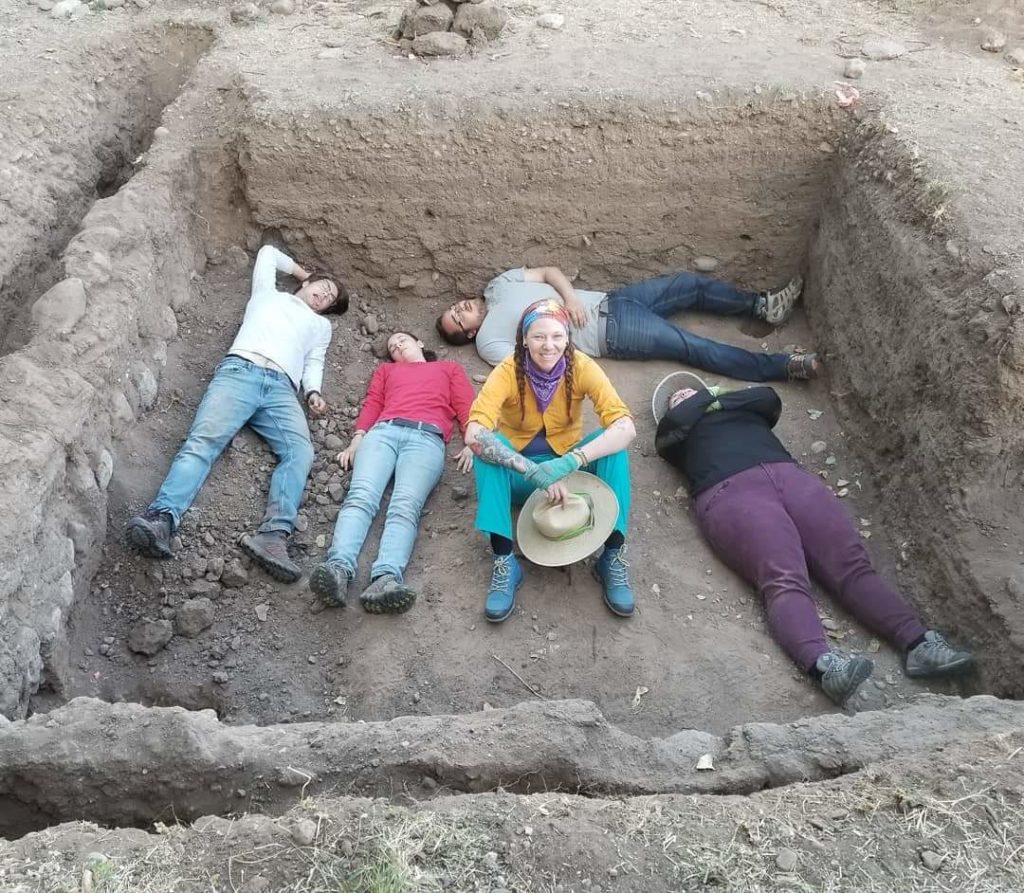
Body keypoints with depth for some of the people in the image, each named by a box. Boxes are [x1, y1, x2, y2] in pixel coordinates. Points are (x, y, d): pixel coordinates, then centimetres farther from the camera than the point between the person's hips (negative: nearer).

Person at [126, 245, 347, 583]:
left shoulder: (321, 326, 37)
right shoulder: (268, 294, 35)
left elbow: (314, 363, 22)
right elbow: (268, 251, 47)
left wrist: (313, 392, 2)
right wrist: (301, 271, 57)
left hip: (282, 389, 1)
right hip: (239, 372, -1)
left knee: (300, 452, -29)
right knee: (204, 439, -26)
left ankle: (273, 535, -47)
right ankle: (161, 516, -45)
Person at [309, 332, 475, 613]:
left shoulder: (449, 368, 35)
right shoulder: (386, 369, 39)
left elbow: (466, 407, 20)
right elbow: (372, 404, 22)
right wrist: (357, 440, 2)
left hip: (427, 439, -2)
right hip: (383, 432, 2)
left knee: (405, 506, -31)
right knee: (360, 497, -29)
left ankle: (387, 578, -56)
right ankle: (338, 568, -51)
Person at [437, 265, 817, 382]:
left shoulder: (498, 285, 12)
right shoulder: (487, 340, -5)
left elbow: (549, 272, 10)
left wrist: (569, 296, -8)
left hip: (606, 302, 7)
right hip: (611, 334, -7)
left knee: (692, 284, 3)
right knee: (695, 348, -13)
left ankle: (762, 305, 17)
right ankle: (783, 366, -10)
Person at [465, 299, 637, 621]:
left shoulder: (582, 368, -18)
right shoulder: (508, 372, -21)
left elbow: (626, 428, -30)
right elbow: (474, 435, -36)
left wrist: (568, 463, -45)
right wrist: (534, 472, -47)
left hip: (566, 465, 1)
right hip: (520, 472, -1)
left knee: (612, 443, -28)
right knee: (487, 446, -32)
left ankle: (613, 555, -24)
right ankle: (504, 561, -31)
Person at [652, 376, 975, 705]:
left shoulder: (744, 410, 39)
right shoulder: (676, 434, 28)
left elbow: (769, 398, 21)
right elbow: (678, 420, 7)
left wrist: (717, 400, 30)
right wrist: (707, 397, 26)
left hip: (789, 475, 5)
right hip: (730, 492, -4)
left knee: (853, 563, -17)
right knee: (784, 579, -30)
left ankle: (919, 643, -31)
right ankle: (823, 664, -53)